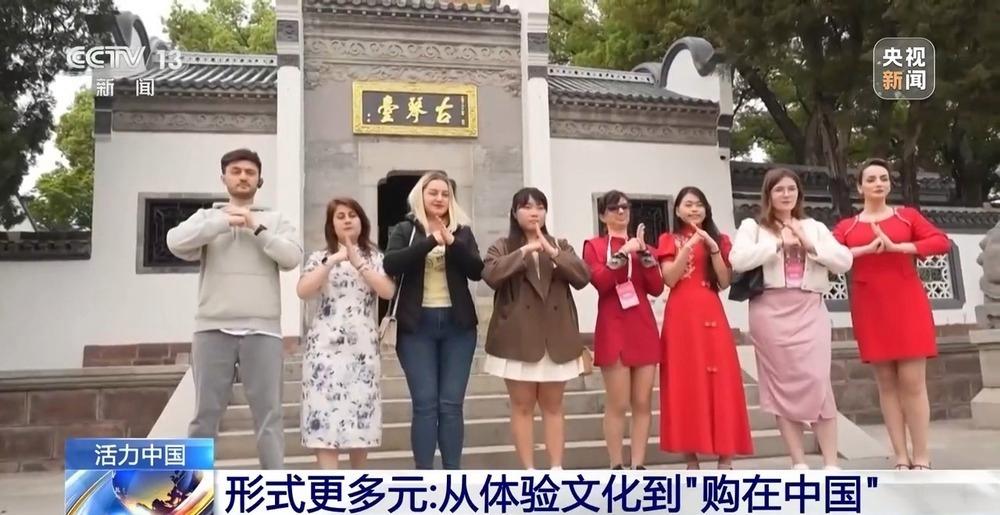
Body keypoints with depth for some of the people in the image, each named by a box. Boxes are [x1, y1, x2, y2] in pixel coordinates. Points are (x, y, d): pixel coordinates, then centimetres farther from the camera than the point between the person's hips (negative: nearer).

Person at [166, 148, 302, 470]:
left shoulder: (275, 220, 14)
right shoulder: (207, 217, 15)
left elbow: (292, 257, -2)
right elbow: (176, 242, -4)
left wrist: (256, 228, -5)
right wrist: (224, 222, -6)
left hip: (262, 331, 0)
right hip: (212, 329, 0)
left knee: (269, 414, 1)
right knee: (205, 413, 5)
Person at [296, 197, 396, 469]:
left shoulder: (375, 257, 12)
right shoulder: (319, 257, 9)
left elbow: (388, 291, -6)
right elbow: (302, 292, -9)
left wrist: (357, 263, -12)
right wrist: (332, 261, -15)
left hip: (363, 347, 1)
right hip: (326, 346, -1)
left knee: (361, 413, 4)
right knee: (325, 415, -9)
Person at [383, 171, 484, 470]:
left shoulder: (462, 231, 11)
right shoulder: (405, 230, 6)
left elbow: (477, 271, -2)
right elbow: (391, 264, -12)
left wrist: (452, 242, -16)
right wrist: (431, 241, -19)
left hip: (457, 324, 2)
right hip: (417, 325, -2)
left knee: (451, 404, 3)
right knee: (425, 403, -3)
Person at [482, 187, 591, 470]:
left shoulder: (561, 245, 12)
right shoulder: (503, 247, 5)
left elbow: (583, 277, -3)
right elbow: (490, 275, -16)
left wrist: (553, 254, -15)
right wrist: (524, 250, -18)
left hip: (556, 338, 2)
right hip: (518, 339, -2)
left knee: (553, 406, 8)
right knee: (522, 406, 2)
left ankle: (557, 469, 13)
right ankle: (529, 471, 9)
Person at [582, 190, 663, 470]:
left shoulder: (641, 245, 17)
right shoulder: (593, 245, 6)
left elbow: (657, 288, 4)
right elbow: (600, 282, -12)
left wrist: (644, 253, -6)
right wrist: (623, 253, -16)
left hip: (644, 328, 4)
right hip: (613, 330, -4)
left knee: (643, 402, 3)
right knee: (617, 403, -5)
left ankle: (638, 466, 9)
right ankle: (616, 467, 4)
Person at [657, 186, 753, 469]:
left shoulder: (718, 239, 14)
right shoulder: (669, 240, 9)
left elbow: (724, 282, 3)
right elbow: (670, 279, -5)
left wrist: (713, 248, -8)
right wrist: (688, 247, -13)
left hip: (711, 314, 2)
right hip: (681, 316, -1)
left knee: (721, 381, -3)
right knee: (685, 382, -2)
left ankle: (725, 458, 2)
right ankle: (691, 459, 4)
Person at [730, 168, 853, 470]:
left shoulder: (815, 227, 19)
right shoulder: (753, 227, 9)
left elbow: (844, 261, 7)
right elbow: (738, 260, -10)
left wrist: (810, 245, -5)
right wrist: (779, 243, -8)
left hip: (810, 311, 2)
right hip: (771, 312, -2)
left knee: (818, 383, -9)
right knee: (783, 385, -1)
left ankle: (831, 465, -3)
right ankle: (799, 465, 6)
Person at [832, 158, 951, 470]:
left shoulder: (907, 216, 10)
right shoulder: (846, 227, 9)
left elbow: (942, 242, -4)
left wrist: (897, 247, -13)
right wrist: (866, 249, -16)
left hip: (907, 304, -1)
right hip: (870, 309, 1)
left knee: (912, 381, -5)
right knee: (886, 383, 2)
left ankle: (921, 458, 2)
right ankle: (901, 458, 8)